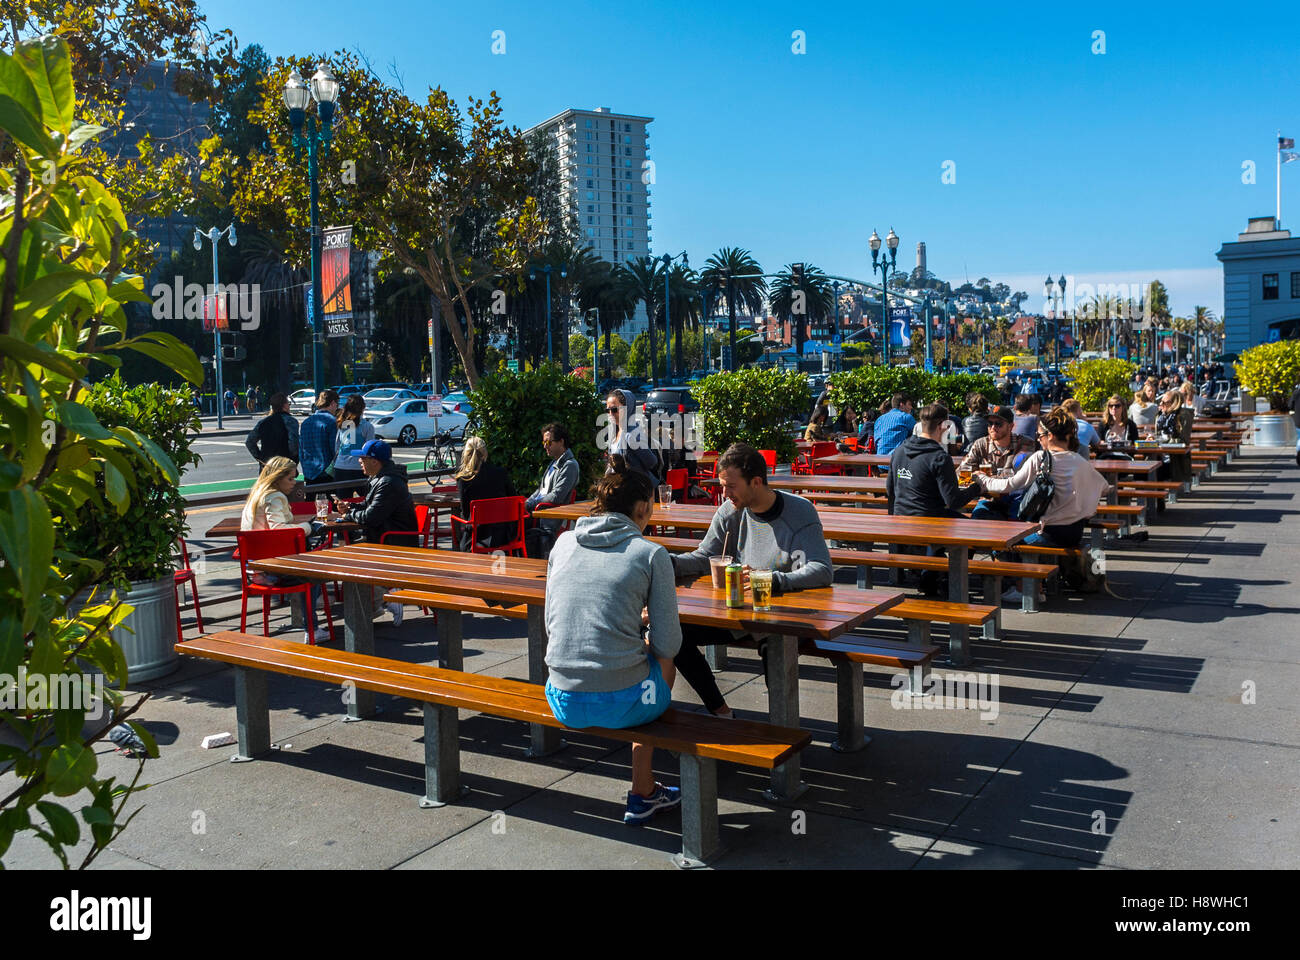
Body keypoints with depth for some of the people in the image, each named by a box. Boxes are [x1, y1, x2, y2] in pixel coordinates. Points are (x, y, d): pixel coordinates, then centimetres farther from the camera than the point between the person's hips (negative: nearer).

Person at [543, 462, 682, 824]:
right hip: (621, 703, -4)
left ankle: (646, 792, 44)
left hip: (563, 702, 5)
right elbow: (668, 644, -6)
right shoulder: (651, 554, -5)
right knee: (662, 662, 29)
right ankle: (643, 794, 38)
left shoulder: (564, 543, 7)